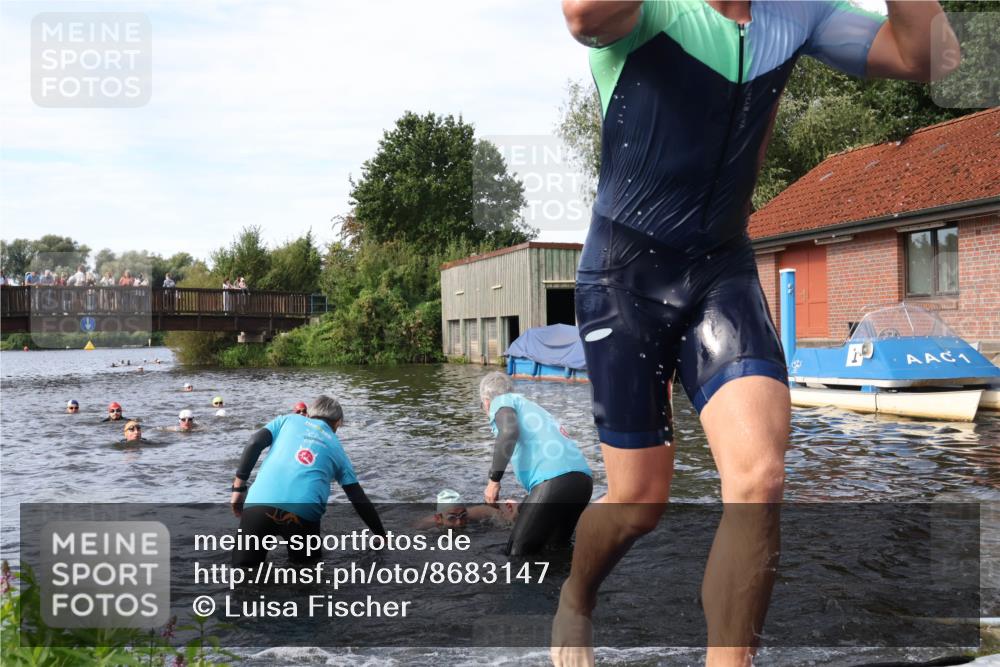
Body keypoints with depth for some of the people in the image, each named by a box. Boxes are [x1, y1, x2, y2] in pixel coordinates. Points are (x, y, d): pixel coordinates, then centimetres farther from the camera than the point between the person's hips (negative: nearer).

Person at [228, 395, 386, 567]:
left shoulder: (288, 419, 25)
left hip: (260, 502, 0)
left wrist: (238, 486, 11)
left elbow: (255, 443, 8)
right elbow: (359, 500, 23)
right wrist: (382, 537, 32)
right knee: (306, 562, 25)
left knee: (243, 566, 15)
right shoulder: (338, 450, 24)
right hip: (304, 511, 0)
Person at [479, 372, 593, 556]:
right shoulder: (531, 407, 35)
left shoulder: (501, 401, 12)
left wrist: (493, 480, -6)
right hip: (582, 478, 8)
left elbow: (509, 431, -11)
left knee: (518, 553, -2)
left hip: (554, 479, -8)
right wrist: (523, 508, 50)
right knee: (556, 546, 23)